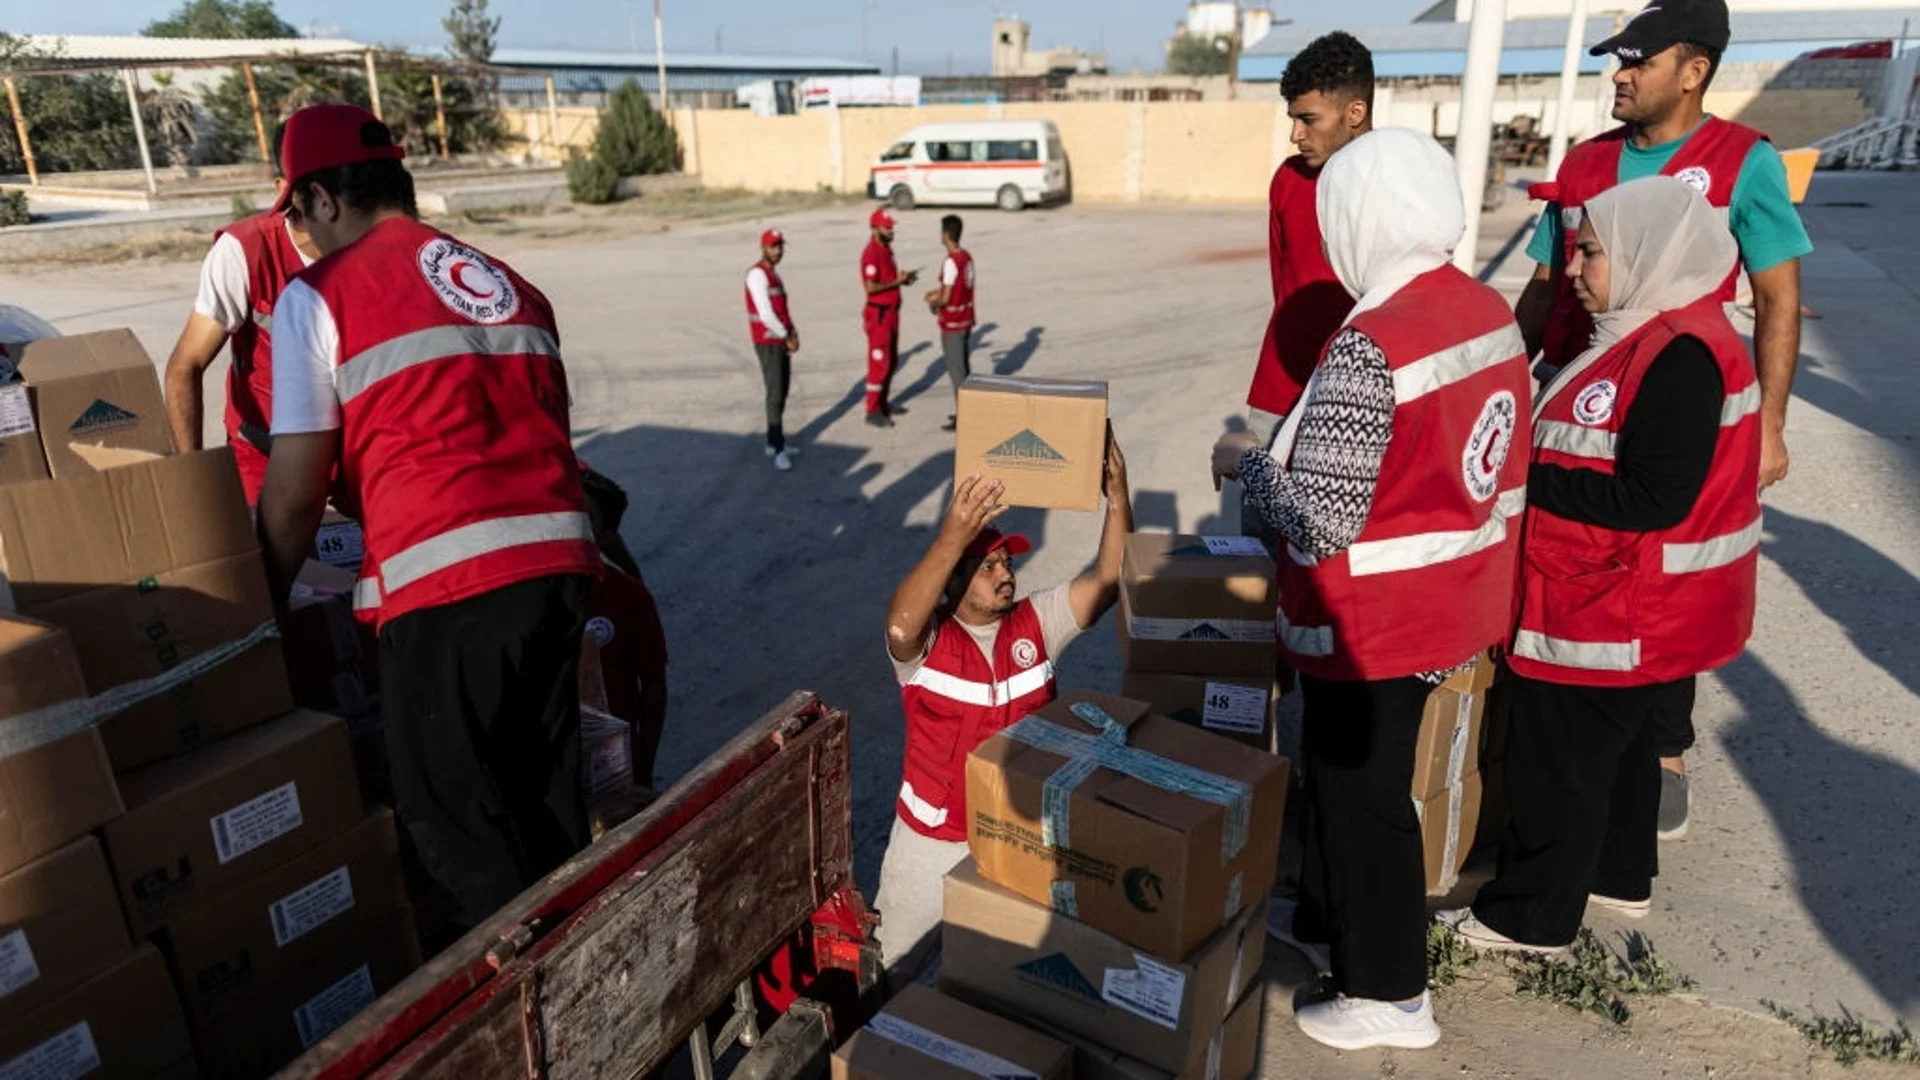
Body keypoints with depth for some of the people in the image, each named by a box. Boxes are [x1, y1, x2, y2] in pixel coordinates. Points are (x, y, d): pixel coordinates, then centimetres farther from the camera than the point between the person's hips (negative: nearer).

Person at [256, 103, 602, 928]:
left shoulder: (320, 295, 2)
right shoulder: (512, 285, 18)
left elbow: (293, 497, 2)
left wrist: (262, 605, 18)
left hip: (445, 579, -6)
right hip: (560, 557, 6)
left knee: (451, 809, 10)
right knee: (546, 792, 18)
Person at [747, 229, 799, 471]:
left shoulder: (774, 274, 17)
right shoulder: (757, 274, -14)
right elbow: (765, 314, -21)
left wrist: (793, 333, -1)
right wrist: (787, 337, -11)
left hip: (781, 342, 9)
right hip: (768, 344, -9)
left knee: (782, 394, 12)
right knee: (775, 395, -11)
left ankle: (774, 443, 21)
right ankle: (779, 451, -10)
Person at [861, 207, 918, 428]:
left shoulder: (887, 249, 12)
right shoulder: (871, 253, -18)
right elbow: (871, 287, -24)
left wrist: (903, 279, 4)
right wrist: (897, 281, -18)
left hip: (891, 311, 10)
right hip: (878, 314, -10)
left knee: (891, 360, 16)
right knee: (879, 362, -7)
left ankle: (883, 402, 28)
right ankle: (872, 411, -2)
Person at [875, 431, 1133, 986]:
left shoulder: (1035, 623, -7)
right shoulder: (926, 639, -17)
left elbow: (1109, 581, -18)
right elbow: (900, 625, -42)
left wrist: (1117, 497, -33)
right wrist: (954, 534, -54)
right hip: (934, 839, -1)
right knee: (888, 971, 19)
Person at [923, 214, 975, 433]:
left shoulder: (951, 262, -21)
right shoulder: (967, 256, 6)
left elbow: (946, 298, -21)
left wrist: (933, 304, -3)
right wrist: (937, 292, 17)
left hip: (952, 323, -9)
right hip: (966, 319, 9)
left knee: (956, 369, -2)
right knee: (964, 366, 17)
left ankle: (960, 417, 3)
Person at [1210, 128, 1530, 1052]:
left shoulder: (1368, 348, -27)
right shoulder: (1491, 310, 1)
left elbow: (1320, 524, -26)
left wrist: (1247, 461, -9)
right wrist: (1297, 447, 15)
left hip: (1370, 624, -8)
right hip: (1444, 601, 9)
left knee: (1360, 795, 11)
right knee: (1339, 770, 25)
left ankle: (1390, 996, 30)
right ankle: (1326, 916, 46)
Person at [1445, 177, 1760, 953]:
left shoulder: (1682, 355, -23)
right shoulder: (1646, 336, 8)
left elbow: (1653, 498, -28)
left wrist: (1526, 479, -22)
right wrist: (1530, 467, 0)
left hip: (1618, 617, -10)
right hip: (1608, 605, 10)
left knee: (1556, 764, 3)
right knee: (1618, 748, 23)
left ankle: (1531, 916, 18)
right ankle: (1617, 876, 41)